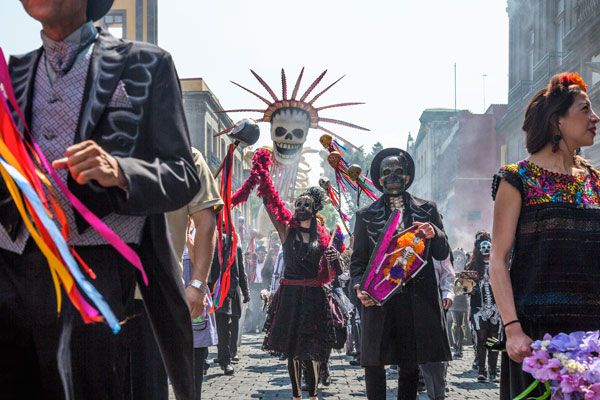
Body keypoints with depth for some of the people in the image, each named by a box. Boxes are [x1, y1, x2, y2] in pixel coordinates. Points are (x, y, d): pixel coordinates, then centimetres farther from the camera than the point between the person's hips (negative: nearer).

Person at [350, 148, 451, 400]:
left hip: (418, 300, 1)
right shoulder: (366, 215, 12)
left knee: (410, 365, 4)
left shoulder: (427, 211, 13)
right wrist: (360, 287, -8)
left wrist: (433, 234, -11)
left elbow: (443, 254, 10)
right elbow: (357, 260, 10)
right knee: (373, 365, -5)